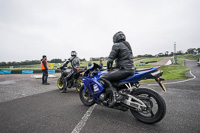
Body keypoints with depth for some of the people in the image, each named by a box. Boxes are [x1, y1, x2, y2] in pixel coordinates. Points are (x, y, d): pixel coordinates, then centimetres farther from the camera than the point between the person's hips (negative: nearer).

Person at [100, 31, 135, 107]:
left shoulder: (117, 45, -3)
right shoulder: (127, 45, 25)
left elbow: (110, 59, -10)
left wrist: (109, 68, 7)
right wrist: (113, 68, 28)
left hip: (124, 70, -10)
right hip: (131, 69, 10)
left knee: (103, 78, -13)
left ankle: (115, 95, -25)